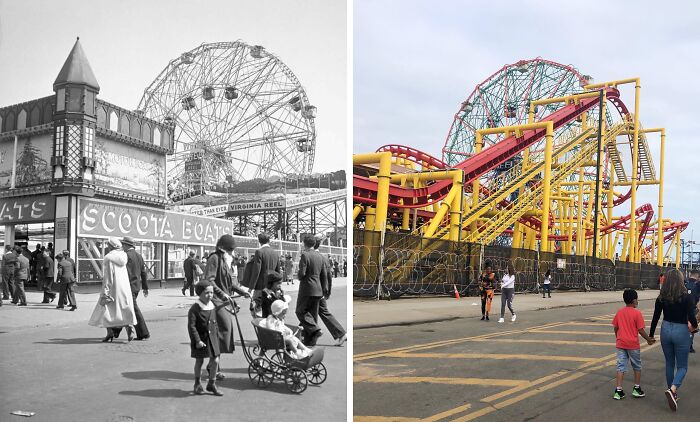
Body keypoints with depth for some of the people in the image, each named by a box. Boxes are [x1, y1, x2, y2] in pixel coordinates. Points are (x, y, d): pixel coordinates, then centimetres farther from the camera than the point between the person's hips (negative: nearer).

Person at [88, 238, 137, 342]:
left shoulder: (108, 258, -10)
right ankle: (130, 328, -10)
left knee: (106, 310, 7)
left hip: (112, 288, -5)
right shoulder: (124, 256, 8)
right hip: (125, 287, 6)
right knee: (125, 309, 10)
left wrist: (104, 292, -13)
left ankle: (110, 333, 4)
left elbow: (107, 276, -14)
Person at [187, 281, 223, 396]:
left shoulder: (213, 307, 5)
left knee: (215, 361, 3)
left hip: (212, 338, 5)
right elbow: (191, 326, -18)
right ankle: (197, 384, 28)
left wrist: (216, 337, 14)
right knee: (199, 361, 9)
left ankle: (212, 384, 18)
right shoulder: (195, 308, -15)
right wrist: (197, 341, -21)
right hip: (200, 339, -5)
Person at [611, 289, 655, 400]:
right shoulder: (637, 313, -11)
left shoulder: (619, 312, 3)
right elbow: (640, 330, -11)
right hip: (633, 344, -4)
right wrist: (649, 339, 4)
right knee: (637, 367, 16)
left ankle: (618, 391, 0)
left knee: (621, 367, 4)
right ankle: (637, 389, 24)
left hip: (620, 344, 4)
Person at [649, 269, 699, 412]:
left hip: (666, 330, 4)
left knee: (669, 364, 18)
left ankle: (673, 394, 27)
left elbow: (655, 318, 1)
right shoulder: (686, 297, -14)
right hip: (681, 332, -3)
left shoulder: (661, 298, -3)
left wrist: (651, 335, 12)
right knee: (682, 366, 7)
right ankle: (672, 390, -17)